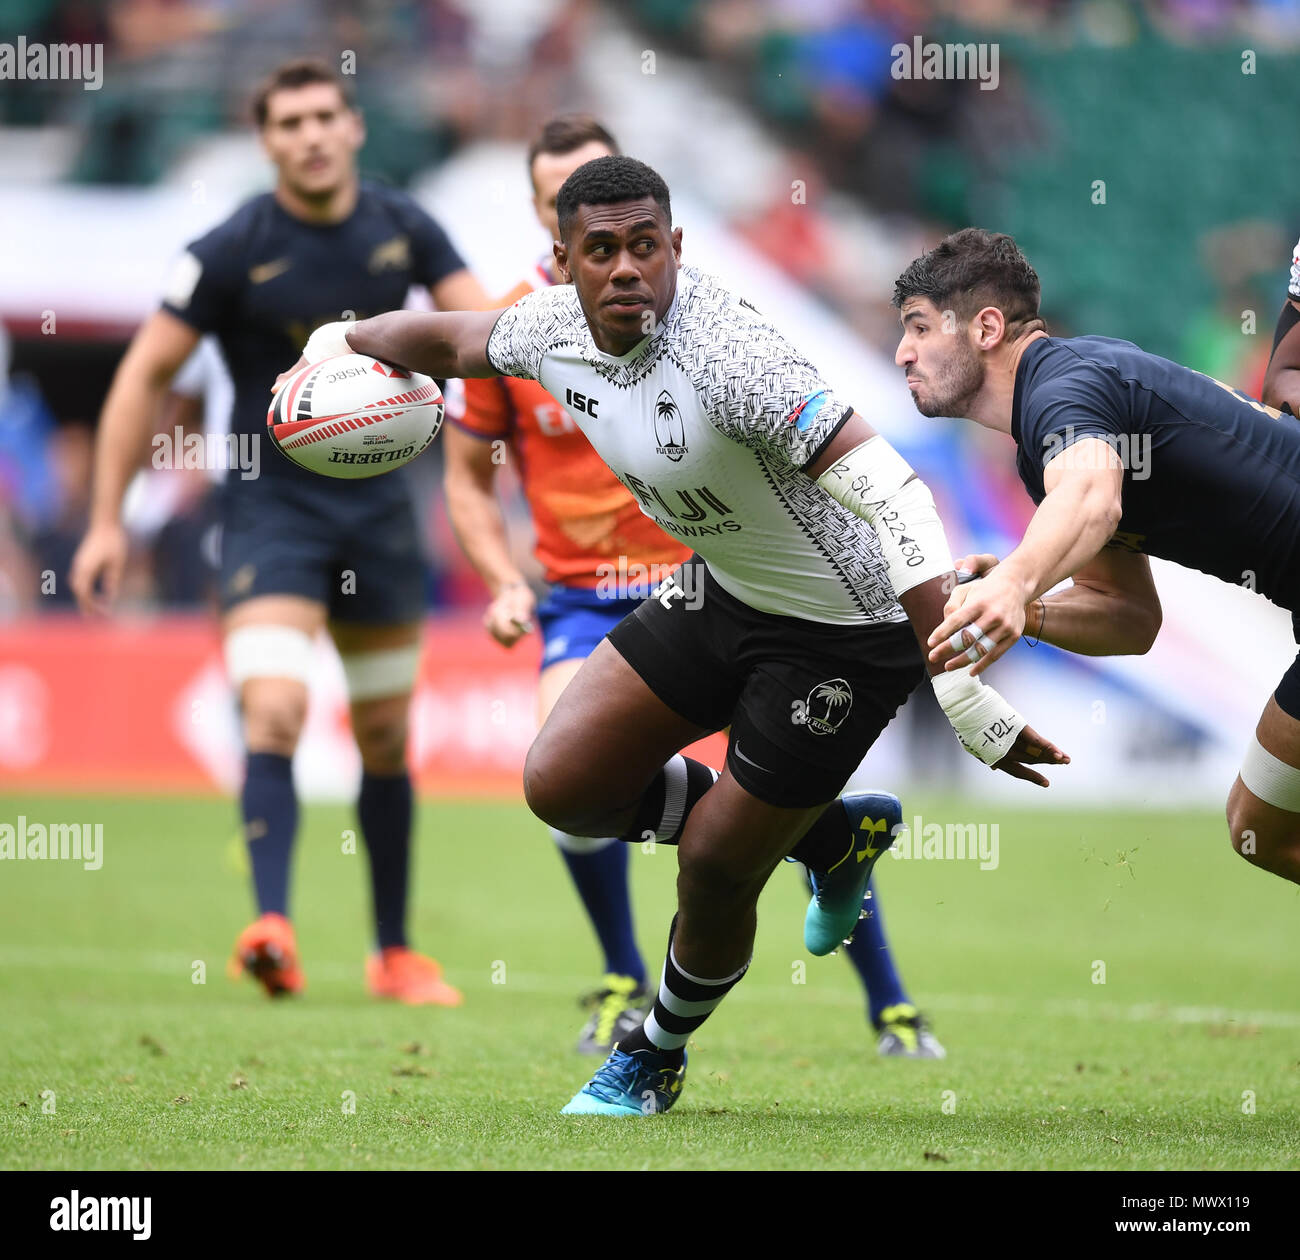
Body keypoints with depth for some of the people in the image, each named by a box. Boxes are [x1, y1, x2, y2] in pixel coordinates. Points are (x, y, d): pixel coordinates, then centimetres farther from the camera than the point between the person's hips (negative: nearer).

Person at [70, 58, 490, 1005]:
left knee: (386, 740, 10)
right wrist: (108, 520, -9)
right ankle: (273, 927, -32)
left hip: (378, 503, 4)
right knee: (274, 713, -23)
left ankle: (394, 952, 22)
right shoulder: (233, 251, -11)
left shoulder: (402, 228, -1)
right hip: (273, 505, -4)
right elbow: (147, 372, -6)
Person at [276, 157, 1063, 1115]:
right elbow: (454, 337, 18)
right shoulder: (557, 328, -9)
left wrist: (962, 686, -46)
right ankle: (834, 836, 23)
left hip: (847, 632, -8)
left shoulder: (724, 351, -34)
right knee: (562, 785, 3)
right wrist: (339, 341, 6)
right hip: (724, 594, 8)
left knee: (713, 868, 0)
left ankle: (657, 1059, 33)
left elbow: (887, 490, -40)